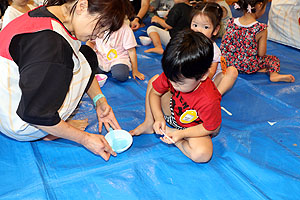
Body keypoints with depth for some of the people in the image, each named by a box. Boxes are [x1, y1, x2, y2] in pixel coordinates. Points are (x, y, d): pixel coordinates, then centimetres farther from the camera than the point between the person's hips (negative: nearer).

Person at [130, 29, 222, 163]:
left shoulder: (209, 100, -39)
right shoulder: (173, 76, -24)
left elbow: (210, 128, -23)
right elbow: (154, 93, -7)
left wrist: (181, 134, -30)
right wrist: (158, 117, -22)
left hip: (194, 128, -4)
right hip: (174, 111, 5)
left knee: (203, 154, -35)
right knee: (153, 80, -6)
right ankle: (148, 123, 1)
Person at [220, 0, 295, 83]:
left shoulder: (231, 22, -6)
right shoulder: (261, 29, -16)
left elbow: (223, 45, 1)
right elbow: (261, 54, -11)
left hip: (228, 62, 4)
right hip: (247, 67, -4)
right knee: (274, 59, 16)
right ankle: (274, 74, -8)